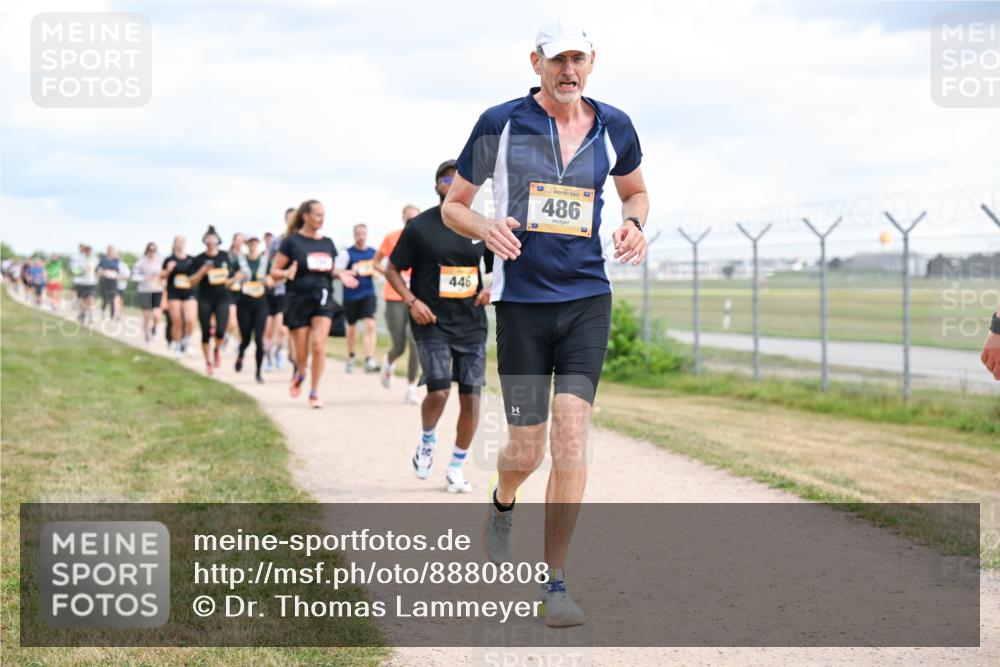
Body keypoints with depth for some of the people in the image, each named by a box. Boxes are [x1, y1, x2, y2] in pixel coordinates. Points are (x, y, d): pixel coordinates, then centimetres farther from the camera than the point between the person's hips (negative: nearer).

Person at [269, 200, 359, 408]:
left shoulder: (327, 243, 11)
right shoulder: (292, 241, -3)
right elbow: (274, 271, -2)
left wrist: (340, 274, 3)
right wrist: (287, 274, -23)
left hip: (323, 298, 2)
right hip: (298, 299, -2)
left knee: (319, 344, -16)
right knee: (301, 354, 3)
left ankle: (314, 393, -7)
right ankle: (299, 375, 38)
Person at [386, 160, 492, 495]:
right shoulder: (419, 226, -3)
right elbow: (392, 269, 3)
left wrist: (491, 288, -2)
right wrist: (412, 301, -11)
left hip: (472, 323, 3)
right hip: (432, 323, -3)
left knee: (471, 396, 0)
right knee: (438, 391, -16)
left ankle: (457, 467, 16)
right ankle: (427, 442, 16)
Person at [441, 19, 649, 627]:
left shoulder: (613, 127, 5)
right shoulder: (501, 124, -2)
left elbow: (635, 190, 23)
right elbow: (453, 206, 6)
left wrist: (634, 224, 0)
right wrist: (485, 227, -17)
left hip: (588, 297, 1)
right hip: (522, 300, -1)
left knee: (572, 432, -12)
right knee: (528, 449, 1)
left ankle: (555, 582, -4)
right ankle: (503, 505, 40)